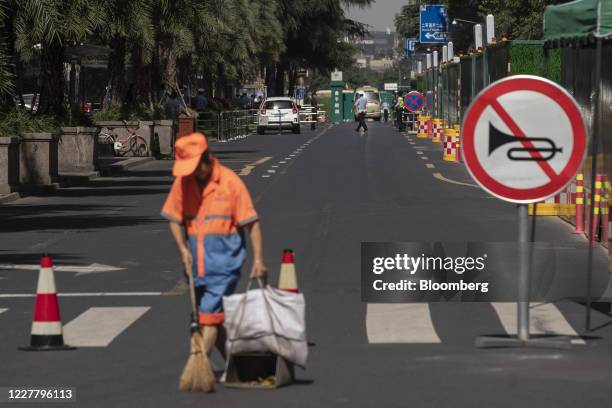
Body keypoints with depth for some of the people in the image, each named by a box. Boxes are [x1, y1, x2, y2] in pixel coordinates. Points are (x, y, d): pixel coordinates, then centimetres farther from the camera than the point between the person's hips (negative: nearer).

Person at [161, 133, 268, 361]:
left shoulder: (230, 182, -9)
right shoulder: (183, 182, 3)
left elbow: (252, 223, -7)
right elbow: (174, 219, 11)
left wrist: (258, 259, -12)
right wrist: (183, 250, -4)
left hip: (224, 260, -5)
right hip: (197, 263, 5)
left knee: (209, 316, -12)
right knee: (216, 318, 13)